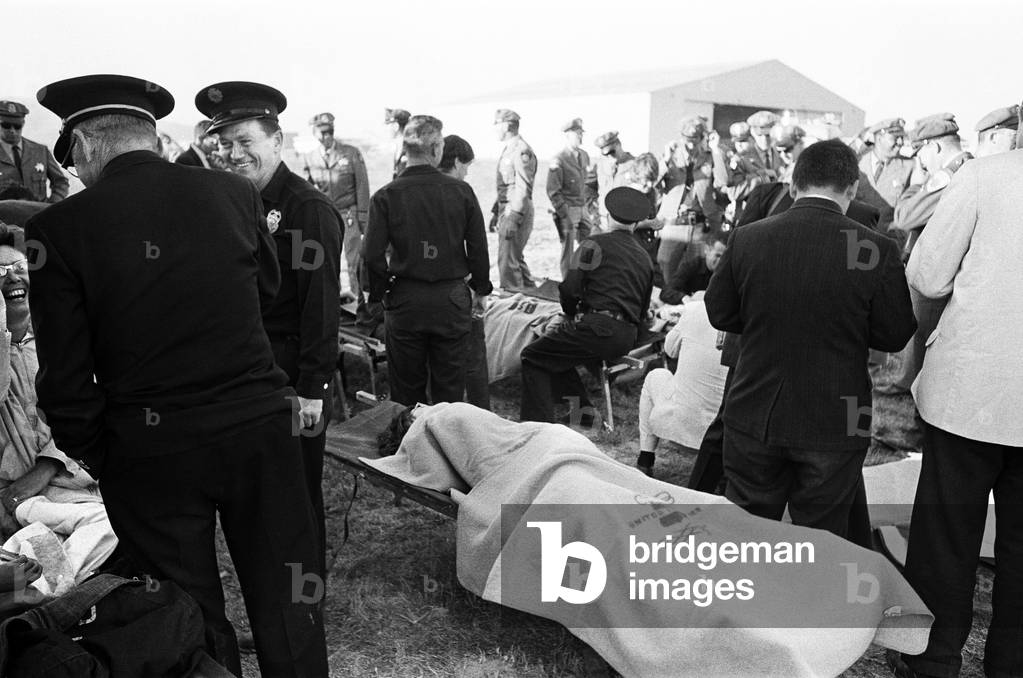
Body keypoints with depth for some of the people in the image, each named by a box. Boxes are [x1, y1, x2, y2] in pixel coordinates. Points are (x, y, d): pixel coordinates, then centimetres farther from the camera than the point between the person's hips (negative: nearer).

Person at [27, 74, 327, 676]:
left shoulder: (59, 228, -10)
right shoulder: (236, 193, -4)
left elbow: (65, 378, -6)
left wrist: (96, 457, 8)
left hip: (150, 451, -1)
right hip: (260, 427, 2)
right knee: (286, 603, 17)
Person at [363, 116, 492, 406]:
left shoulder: (386, 196, -7)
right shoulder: (461, 191, -6)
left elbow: (372, 255, -9)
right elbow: (478, 247, -2)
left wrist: (381, 291, 7)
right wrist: (480, 287, 12)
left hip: (404, 302, 0)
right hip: (452, 300, 1)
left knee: (407, 392, 13)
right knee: (450, 389, 12)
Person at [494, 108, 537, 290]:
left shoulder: (521, 150, -14)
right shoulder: (508, 149, 17)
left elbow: (524, 189, -20)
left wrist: (513, 219, -24)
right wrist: (496, 213, 20)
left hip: (517, 212, -10)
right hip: (506, 210, 10)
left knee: (508, 261, -8)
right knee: (515, 258, 18)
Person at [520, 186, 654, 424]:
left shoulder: (595, 244, 0)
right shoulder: (644, 258, 19)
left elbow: (570, 288, -7)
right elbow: (643, 311, 22)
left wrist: (572, 313, 10)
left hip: (597, 328, -8)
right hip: (628, 338, 8)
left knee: (533, 356, 5)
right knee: (556, 351, 27)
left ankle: (539, 421, -4)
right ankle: (580, 405, 19)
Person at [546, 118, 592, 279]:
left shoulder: (584, 156, 11)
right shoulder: (559, 161, -12)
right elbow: (553, 192, -14)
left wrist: (588, 204, 12)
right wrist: (565, 216, -17)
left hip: (582, 209, 7)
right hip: (567, 210, -7)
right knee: (568, 250, 0)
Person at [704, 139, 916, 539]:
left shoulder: (746, 239, -9)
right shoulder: (877, 252, -14)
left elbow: (719, 314, 1)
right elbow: (894, 336, -5)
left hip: (755, 419, 2)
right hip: (834, 427, -1)